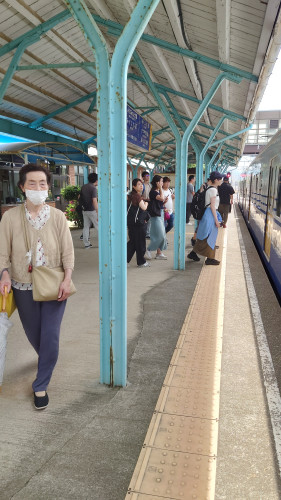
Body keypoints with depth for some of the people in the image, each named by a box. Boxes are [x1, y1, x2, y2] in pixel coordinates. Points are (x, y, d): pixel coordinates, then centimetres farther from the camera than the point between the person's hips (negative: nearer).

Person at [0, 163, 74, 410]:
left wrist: (66, 281, -19)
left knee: (50, 337, -1)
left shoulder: (57, 216, -8)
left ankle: (41, 386, 19)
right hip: (24, 287, 1)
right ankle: (47, 361, 52)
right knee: (34, 335, 19)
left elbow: (68, 252, -7)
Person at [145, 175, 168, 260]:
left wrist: (164, 201, 2)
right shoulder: (153, 192, -15)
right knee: (160, 236, -9)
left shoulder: (158, 191, 13)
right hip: (155, 215, -9)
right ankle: (148, 250, 3)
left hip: (160, 214, 9)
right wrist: (160, 188, -19)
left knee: (161, 235, 10)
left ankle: (159, 253, 16)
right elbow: (161, 198, -29)